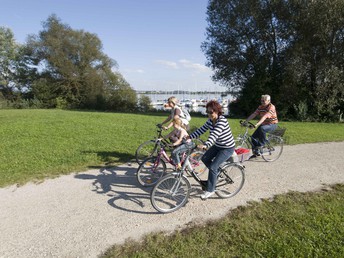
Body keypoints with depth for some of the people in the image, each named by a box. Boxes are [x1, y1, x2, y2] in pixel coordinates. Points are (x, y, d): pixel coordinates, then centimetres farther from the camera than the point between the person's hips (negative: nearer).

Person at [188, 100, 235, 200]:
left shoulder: (222, 121, -28)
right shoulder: (210, 121, -3)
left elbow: (214, 134, -42)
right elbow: (201, 130, -2)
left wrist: (205, 145, -55)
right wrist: (189, 137, -12)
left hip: (228, 148, -8)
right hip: (217, 145, 8)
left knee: (212, 167, -15)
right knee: (205, 158, 4)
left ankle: (210, 190, 0)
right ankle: (217, 172, 28)